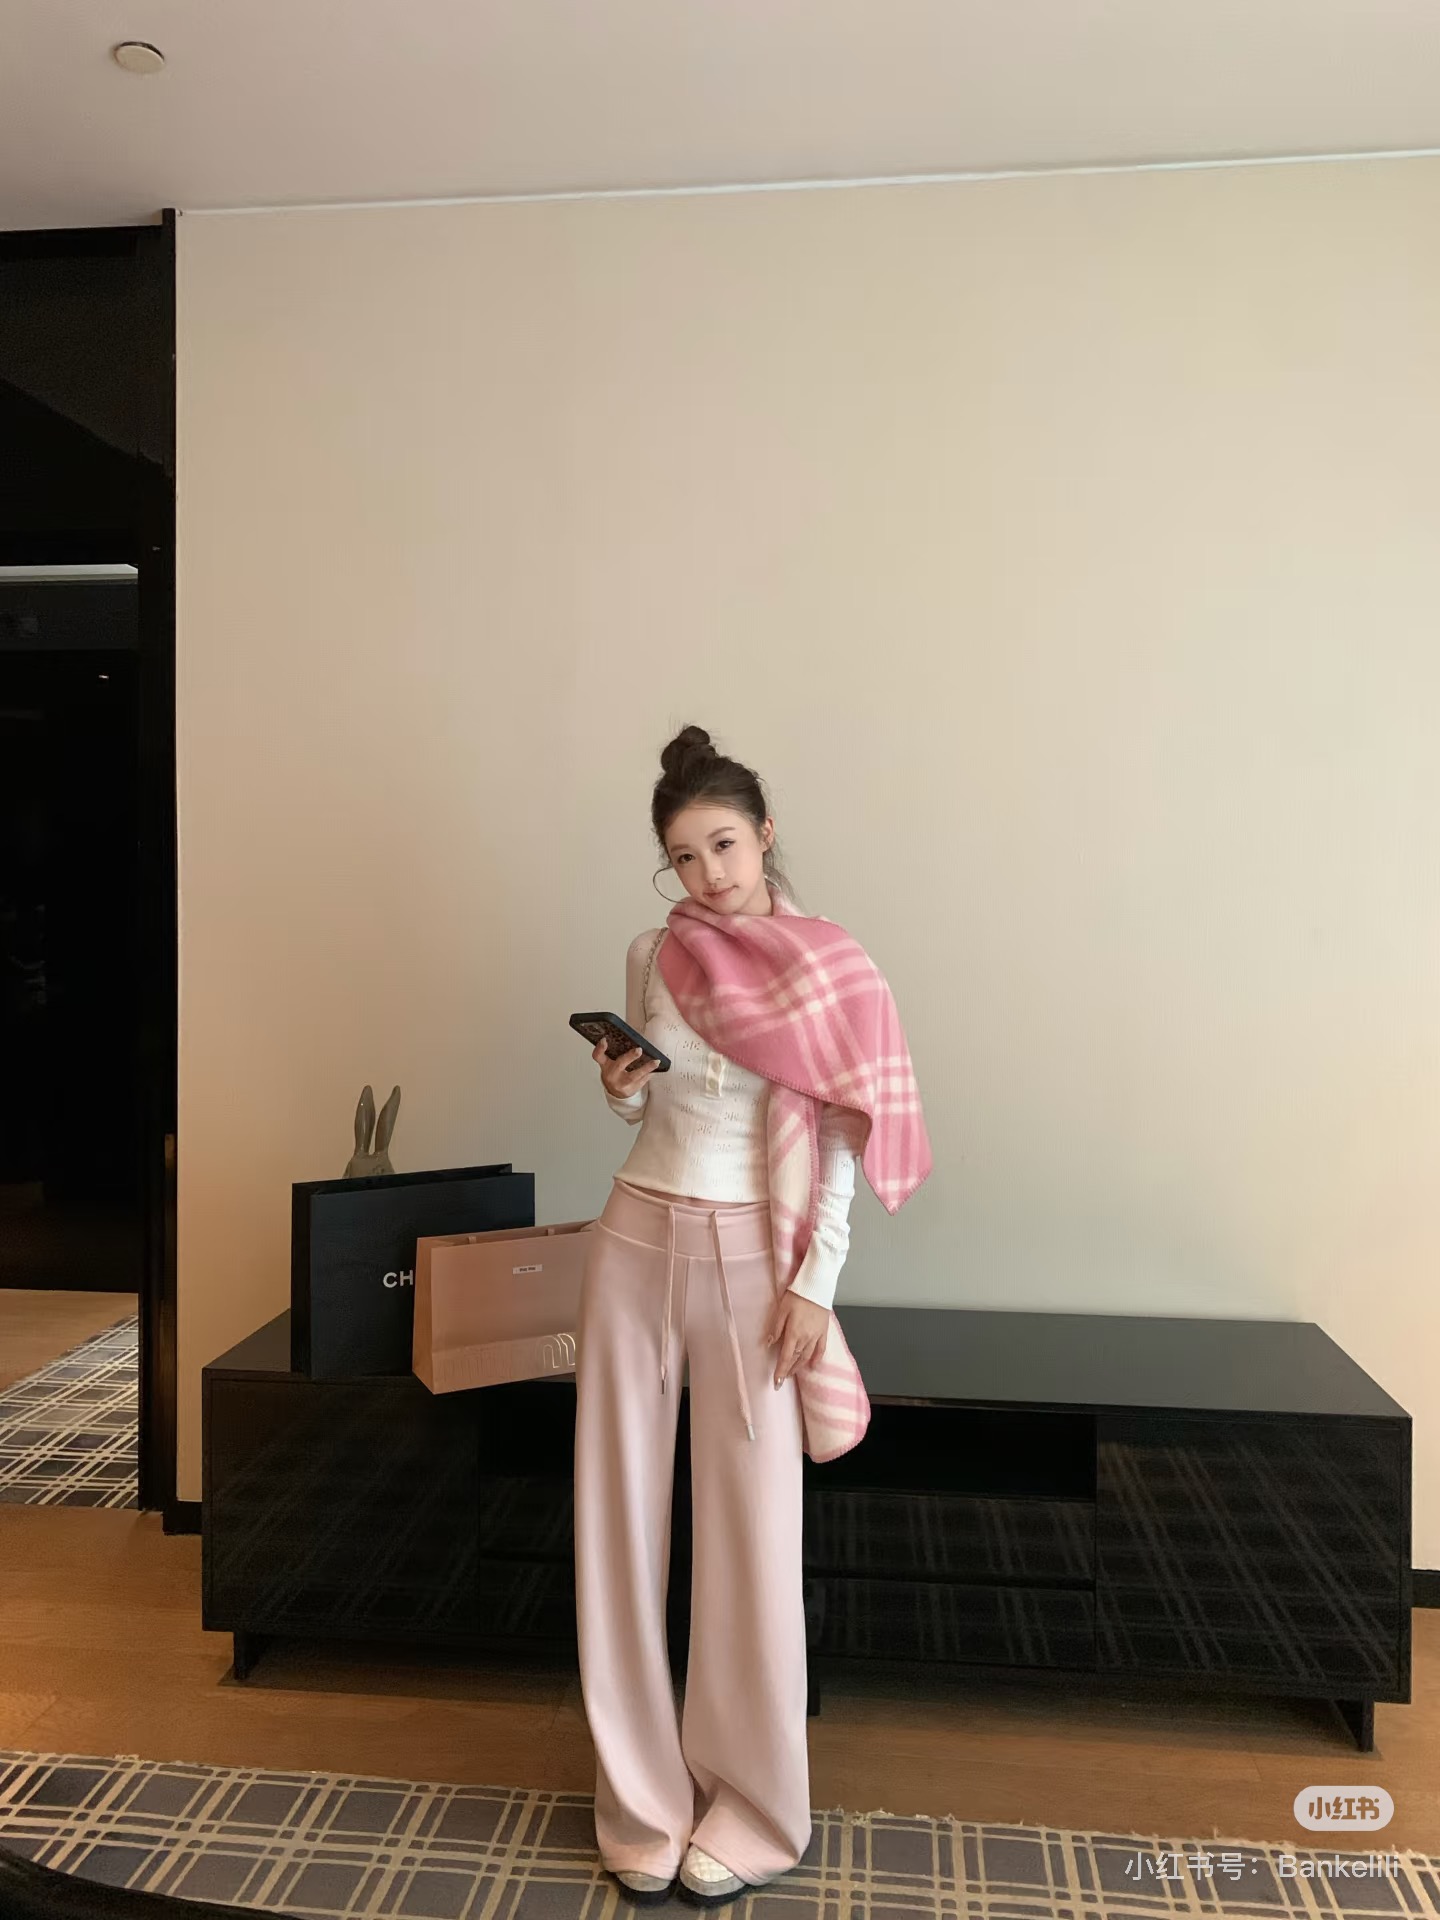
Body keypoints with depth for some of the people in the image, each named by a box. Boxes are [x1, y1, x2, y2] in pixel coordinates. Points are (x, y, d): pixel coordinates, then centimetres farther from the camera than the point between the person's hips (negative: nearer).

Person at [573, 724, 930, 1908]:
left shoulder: (831, 969, -6)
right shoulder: (653, 955, 4)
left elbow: (844, 1140, -4)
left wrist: (814, 1284, -9)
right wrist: (621, 1087, -7)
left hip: (753, 1258, -3)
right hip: (638, 1241, 4)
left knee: (754, 1529, 5)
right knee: (623, 1517, 8)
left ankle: (755, 1810, 26)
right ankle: (645, 1799, 27)